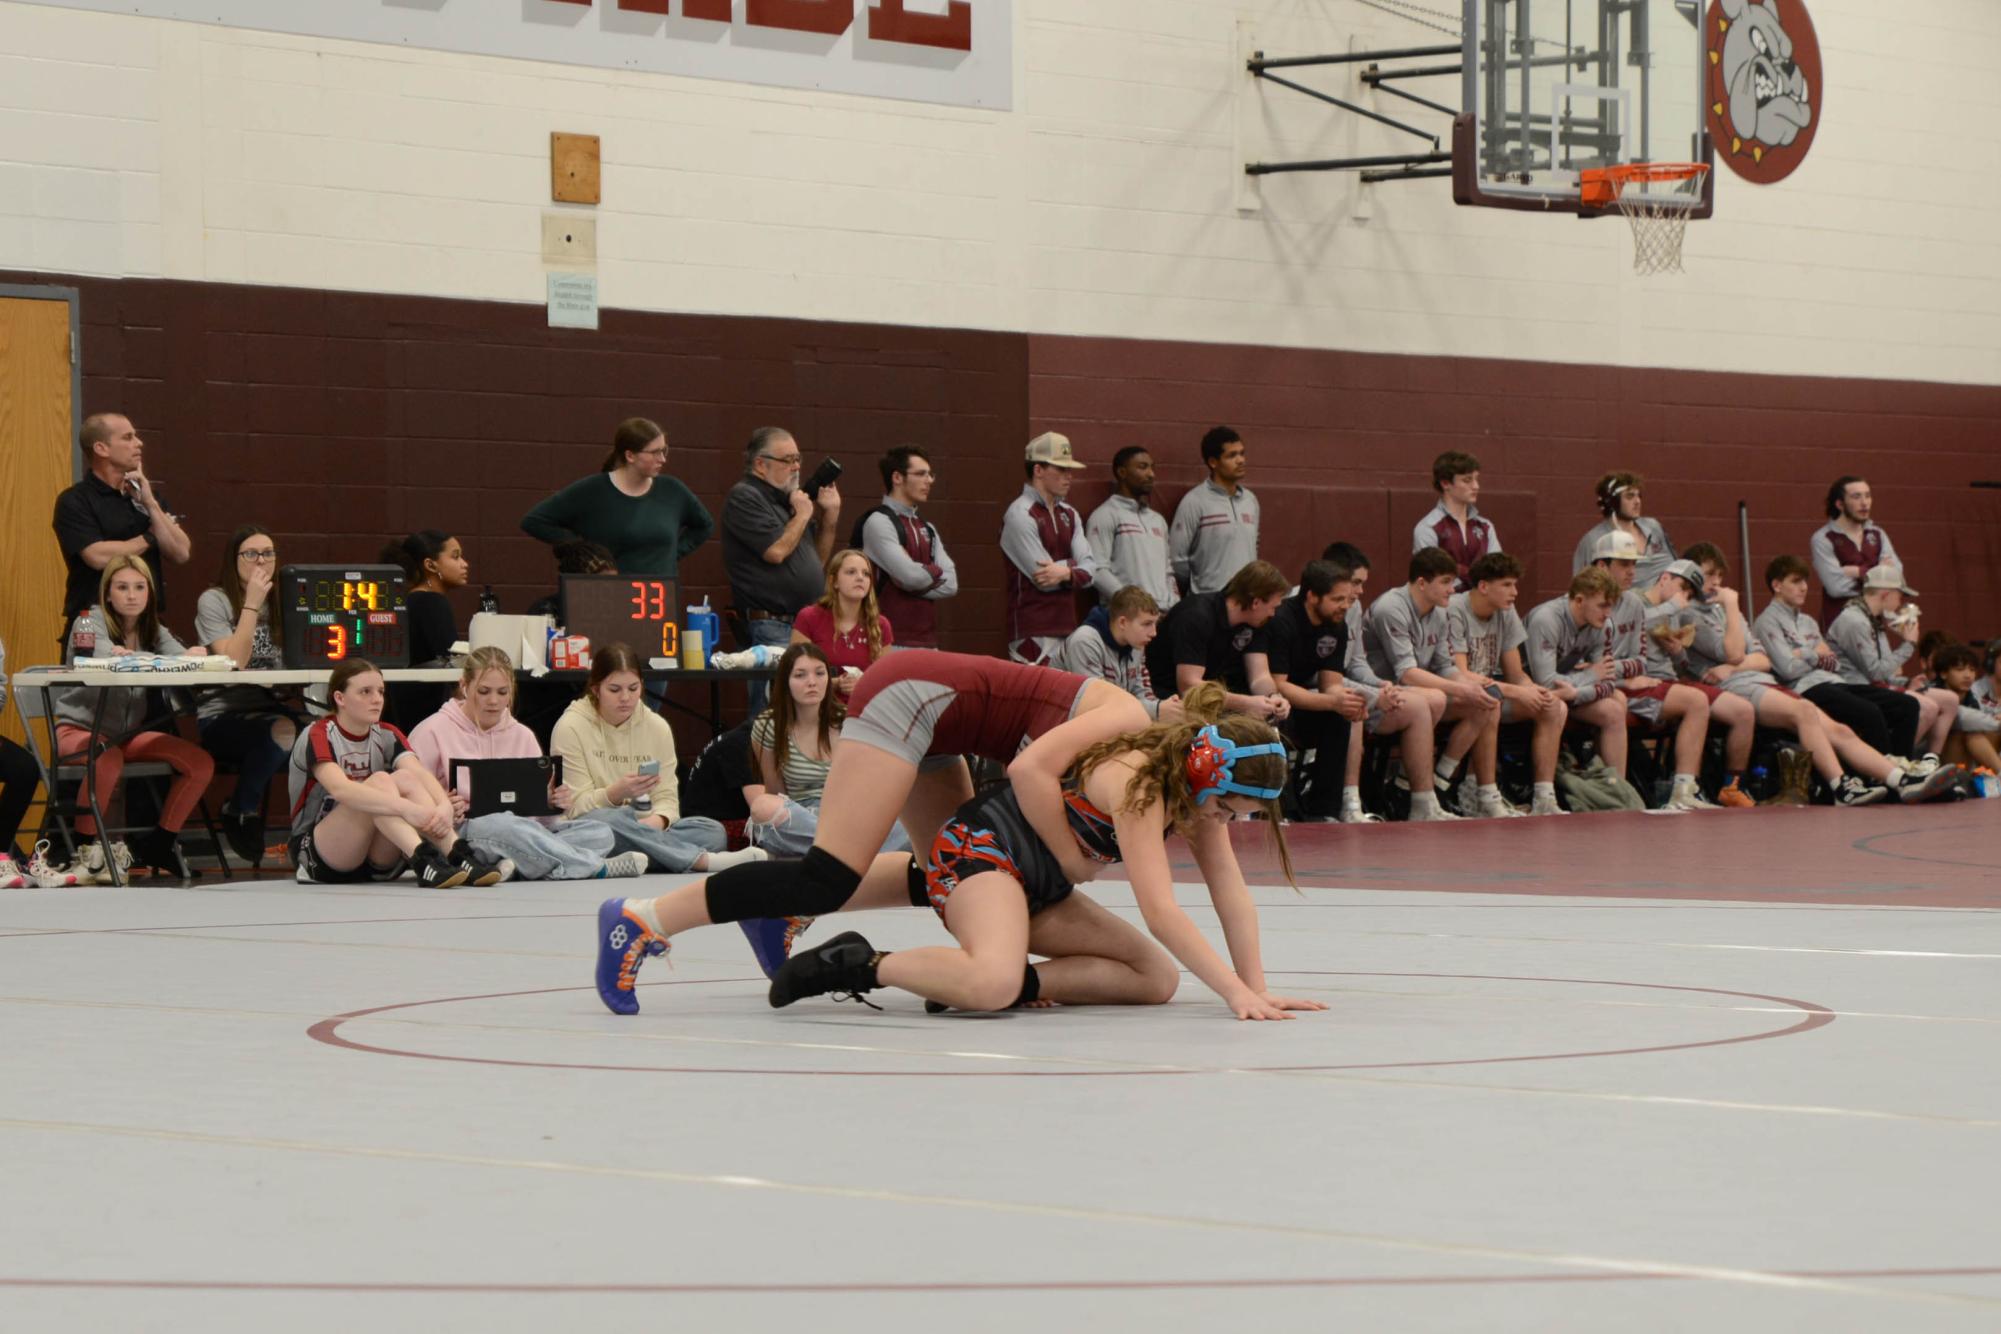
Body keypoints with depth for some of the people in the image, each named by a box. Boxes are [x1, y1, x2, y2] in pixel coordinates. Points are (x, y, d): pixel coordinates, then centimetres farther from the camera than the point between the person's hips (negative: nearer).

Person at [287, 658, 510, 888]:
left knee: (405, 779, -20)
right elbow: (340, 789, -32)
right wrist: (406, 808, -44)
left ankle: (458, 855, -39)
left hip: (375, 863, 5)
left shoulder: (387, 737, 5)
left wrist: (444, 806, -38)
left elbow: (420, 773, -15)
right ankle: (423, 863, -50)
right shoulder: (316, 737, -11)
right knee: (379, 781, -28)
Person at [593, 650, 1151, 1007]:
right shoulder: (1128, 723, -17)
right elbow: (1030, 771, -29)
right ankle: (640, 921, -18)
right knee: (830, 878, -16)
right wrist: (1072, 861, -21)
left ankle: (787, 909, 15)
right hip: (908, 697, -10)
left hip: (927, 703, 10)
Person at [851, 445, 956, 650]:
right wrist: (934, 572, 2)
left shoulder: (926, 529, 18)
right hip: (892, 641, -7)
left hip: (927, 641, 7)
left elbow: (950, 584, 7)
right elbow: (909, 575, -17)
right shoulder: (878, 522, -6)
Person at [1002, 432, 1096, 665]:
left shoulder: (1069, 514, 15)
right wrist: (1073, 564, 2)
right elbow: (1044, 579, -14)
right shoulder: (1020, 514, -9)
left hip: (1067, 628, 7)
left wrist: (1067, 573, -16)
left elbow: (1090, 568, 4)